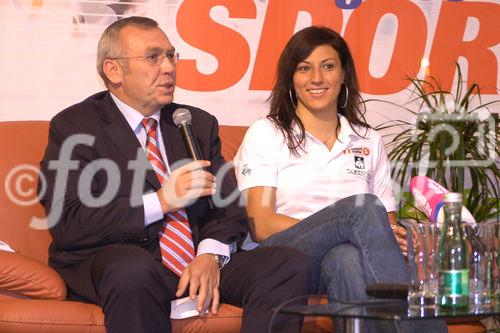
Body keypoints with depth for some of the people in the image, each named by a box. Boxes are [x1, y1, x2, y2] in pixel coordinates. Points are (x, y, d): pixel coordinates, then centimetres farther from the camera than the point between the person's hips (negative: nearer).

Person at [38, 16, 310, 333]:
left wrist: (211, 254, -11)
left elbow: (227, 206, 12)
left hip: (200, 262, 5)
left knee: (291, 264, -19)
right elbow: (68, 225, -10)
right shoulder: (73, 126, 2)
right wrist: (160, 201, -14)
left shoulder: (199, 124, 19)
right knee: (132, 269, -40)